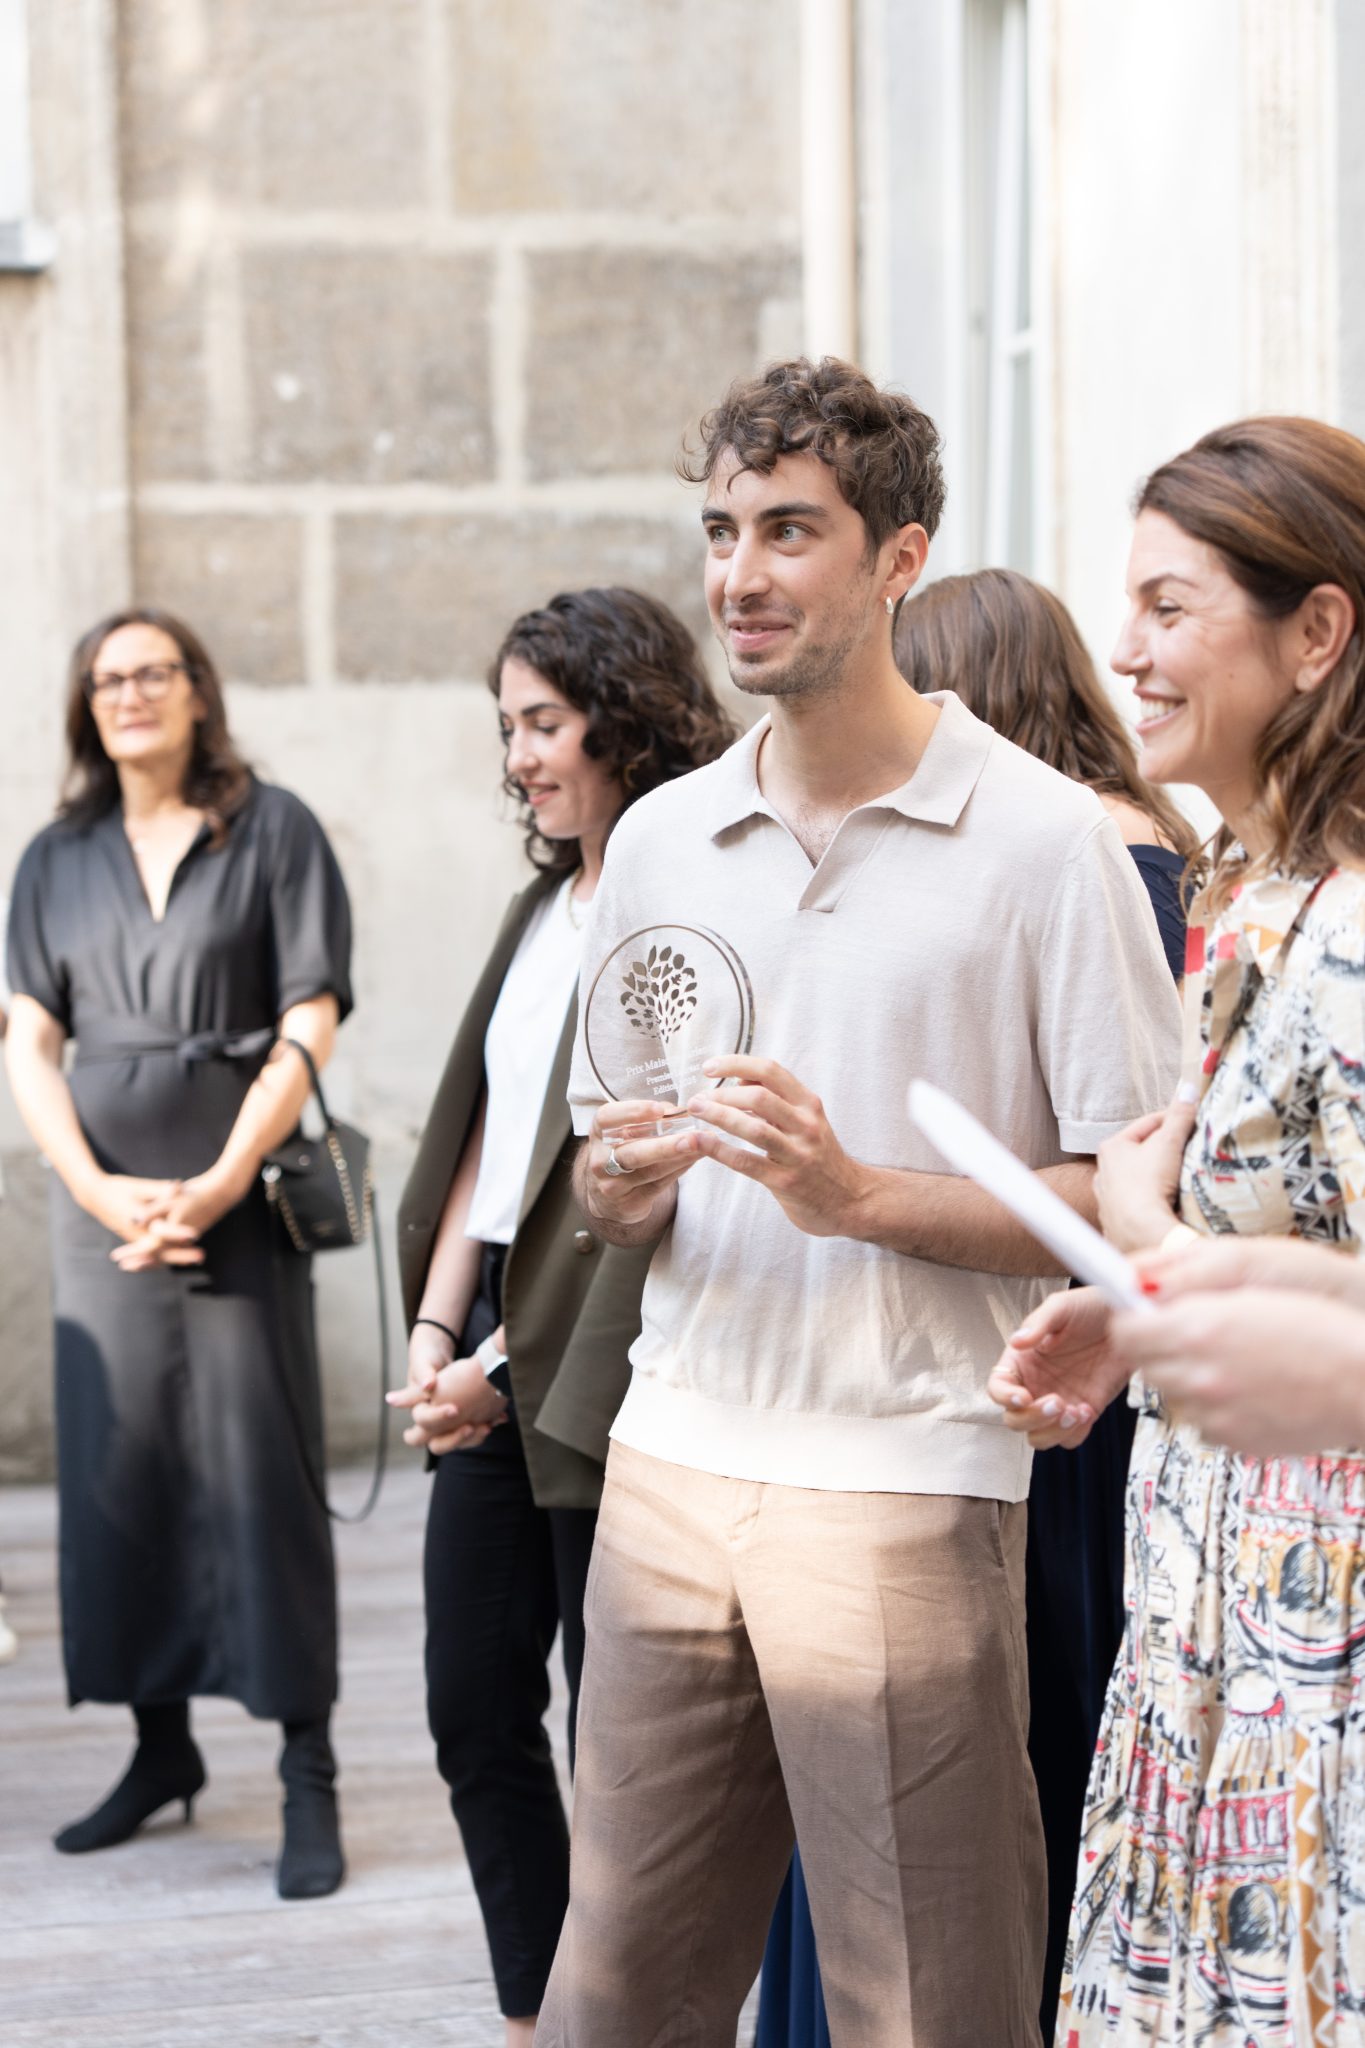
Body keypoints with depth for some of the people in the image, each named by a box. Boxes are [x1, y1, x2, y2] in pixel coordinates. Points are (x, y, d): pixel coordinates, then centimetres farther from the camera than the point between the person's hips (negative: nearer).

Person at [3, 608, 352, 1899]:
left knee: (259, 1465, -6)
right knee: (116, 1464, 4)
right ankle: (161, 1747, 17)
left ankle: (307, 1778, -2)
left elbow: (308, 1029, -4)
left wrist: (219, 1186, -12)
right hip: (105, 1200, 4)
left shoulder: (272, 832, 2)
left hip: (238, 1198, -4)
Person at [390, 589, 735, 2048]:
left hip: (601, 1378, -9)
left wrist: (515, 1367, -14)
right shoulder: (545, 904, 15)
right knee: (475, 1715, 13)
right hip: (490, 1368, 9)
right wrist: (434, 1334, 4)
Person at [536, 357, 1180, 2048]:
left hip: (902, 1486, -5)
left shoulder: (1042, 841, -5)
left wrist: (861, 1196, -18)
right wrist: (625, 1182, -2)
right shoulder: (657, 840, 12)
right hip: (670, 1464, 5)